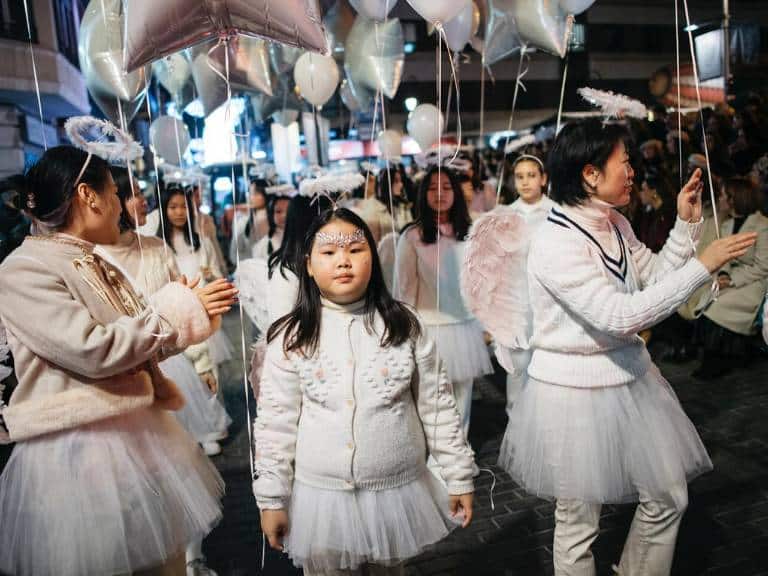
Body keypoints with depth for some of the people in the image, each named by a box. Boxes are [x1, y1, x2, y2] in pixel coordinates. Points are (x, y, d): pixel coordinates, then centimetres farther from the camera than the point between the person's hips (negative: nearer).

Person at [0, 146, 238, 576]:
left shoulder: (100, 265, 12)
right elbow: (93, 351, -22)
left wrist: (191, 316, 5)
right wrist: (177, 310, -15)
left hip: (141, 432, 8)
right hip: (77, 450, -7)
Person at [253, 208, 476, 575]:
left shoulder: (403, 326, -7)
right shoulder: (290, 337, -9)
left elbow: (437, 407, -2)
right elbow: (275, 423, -5)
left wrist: (458, 477, 2)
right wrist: (271, 498, -2)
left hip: (397, 489, 1)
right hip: (322, 493, -1)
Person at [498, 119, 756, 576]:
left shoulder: (616, 225, 4)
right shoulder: (556, 244, -24)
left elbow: (656, 280, 9)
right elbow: (622, 316, -27)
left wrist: (687, 224, 1)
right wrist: (703, 267, -24)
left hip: (629, 375, 8)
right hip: (575, 390, -8)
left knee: (669, 497, 19)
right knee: (578, 521, 10)